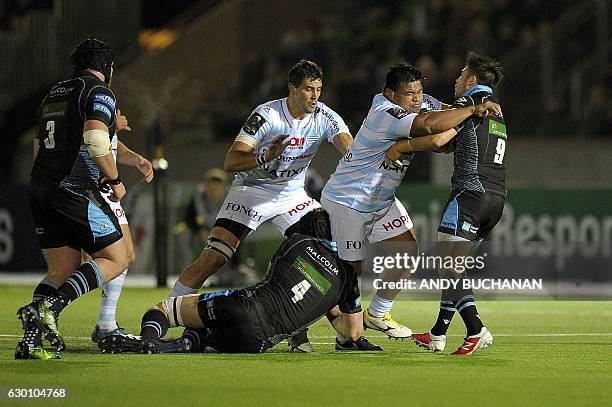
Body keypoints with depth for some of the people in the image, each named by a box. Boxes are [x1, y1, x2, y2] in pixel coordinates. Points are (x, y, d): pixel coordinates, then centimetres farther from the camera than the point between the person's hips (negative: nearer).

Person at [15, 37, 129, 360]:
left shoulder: (53, 94, 21)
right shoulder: (99, 93, -4)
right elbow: (95, 140, -20)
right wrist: (115, 180, -8)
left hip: (40, 188, 8)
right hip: (76, 193, -8)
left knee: (62, 270, 10)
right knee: (116, 259, 1)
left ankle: (32, 339, -10)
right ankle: (48, 307, -18)